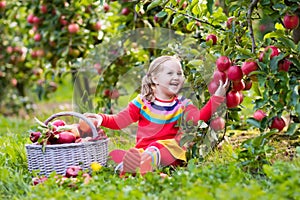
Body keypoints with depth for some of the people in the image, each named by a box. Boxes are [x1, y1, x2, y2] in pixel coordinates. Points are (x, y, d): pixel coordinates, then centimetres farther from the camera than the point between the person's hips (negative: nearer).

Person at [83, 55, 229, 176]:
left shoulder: (183, 105, 13)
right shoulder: (142, 102, 12)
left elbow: (199, 118, -6)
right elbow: (119, 121, 12)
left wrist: (217, 98, -15)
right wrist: (102, 119, -8)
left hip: (168, 148, -2)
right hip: (142, 148, 3)